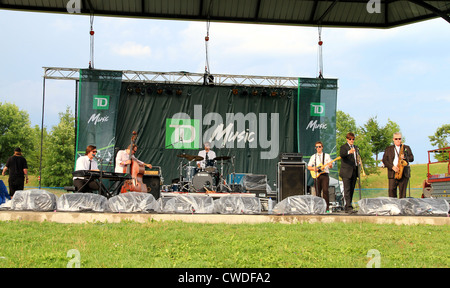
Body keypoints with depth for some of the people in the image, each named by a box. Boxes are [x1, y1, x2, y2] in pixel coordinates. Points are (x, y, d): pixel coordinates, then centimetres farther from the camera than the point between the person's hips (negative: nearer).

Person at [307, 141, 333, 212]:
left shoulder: (327, 156, 11)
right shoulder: (313, 157, 15)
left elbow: (331, 166, 7)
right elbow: (309, 167, 13)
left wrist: (330, 165, -17)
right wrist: (313, 169, -8)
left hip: (325, 175, -2)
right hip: (316, 176, 2)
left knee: (325, 190, -15)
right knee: (318, 192, -1)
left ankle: (326, 207, -13)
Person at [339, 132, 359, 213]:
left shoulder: (356, 147, 18)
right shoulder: (343, 147, -4)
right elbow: (341, 154, -26)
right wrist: (348, 152, -46)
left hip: (354, 172, 7)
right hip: (346, 172, -7)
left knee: (351, 190, 8)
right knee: (347, 190, -12)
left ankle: (346, 207, 15)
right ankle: (348, 207, -17)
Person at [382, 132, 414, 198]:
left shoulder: (407, 148, 16)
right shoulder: (388, 149, 14)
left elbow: (412, 158, 8)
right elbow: (384, 160, 5)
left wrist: (405, 157, -13)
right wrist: (392, 167, -10)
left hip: (404, 173, 0)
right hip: (392, 173, 0)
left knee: (402, 192, -2)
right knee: (391, 191, -7)